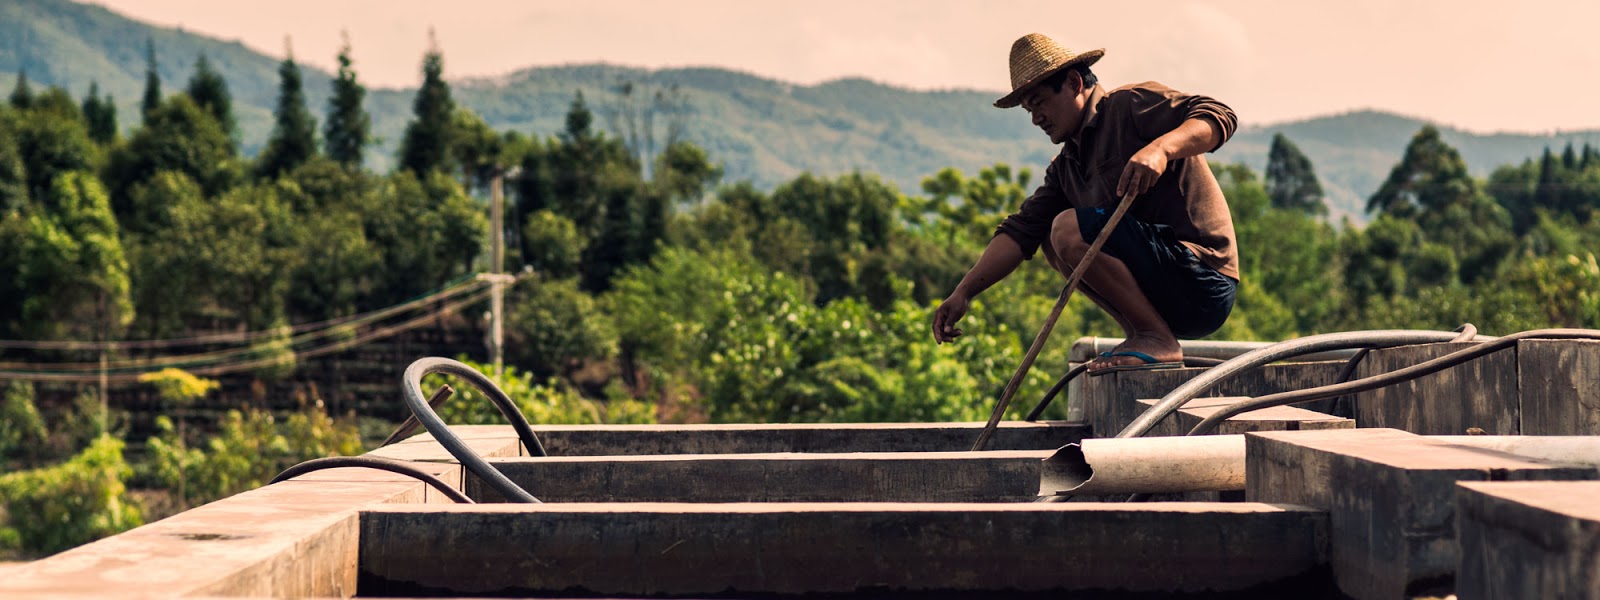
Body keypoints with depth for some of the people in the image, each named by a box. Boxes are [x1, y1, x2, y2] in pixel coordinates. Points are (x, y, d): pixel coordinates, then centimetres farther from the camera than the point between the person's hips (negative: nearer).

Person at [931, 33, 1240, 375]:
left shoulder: (1131, 105, -4)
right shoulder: (1065, 167, 19)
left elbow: (1220, 117, -17)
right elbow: (1020, 232, 13)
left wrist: (1160, 148, -35)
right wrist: (964, 292, 2)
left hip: (1202, 277, -9)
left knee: (1070, 228, -19)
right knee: (1054, 243, 15)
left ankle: (1158, 340, -16)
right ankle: (1142, 338, 5)